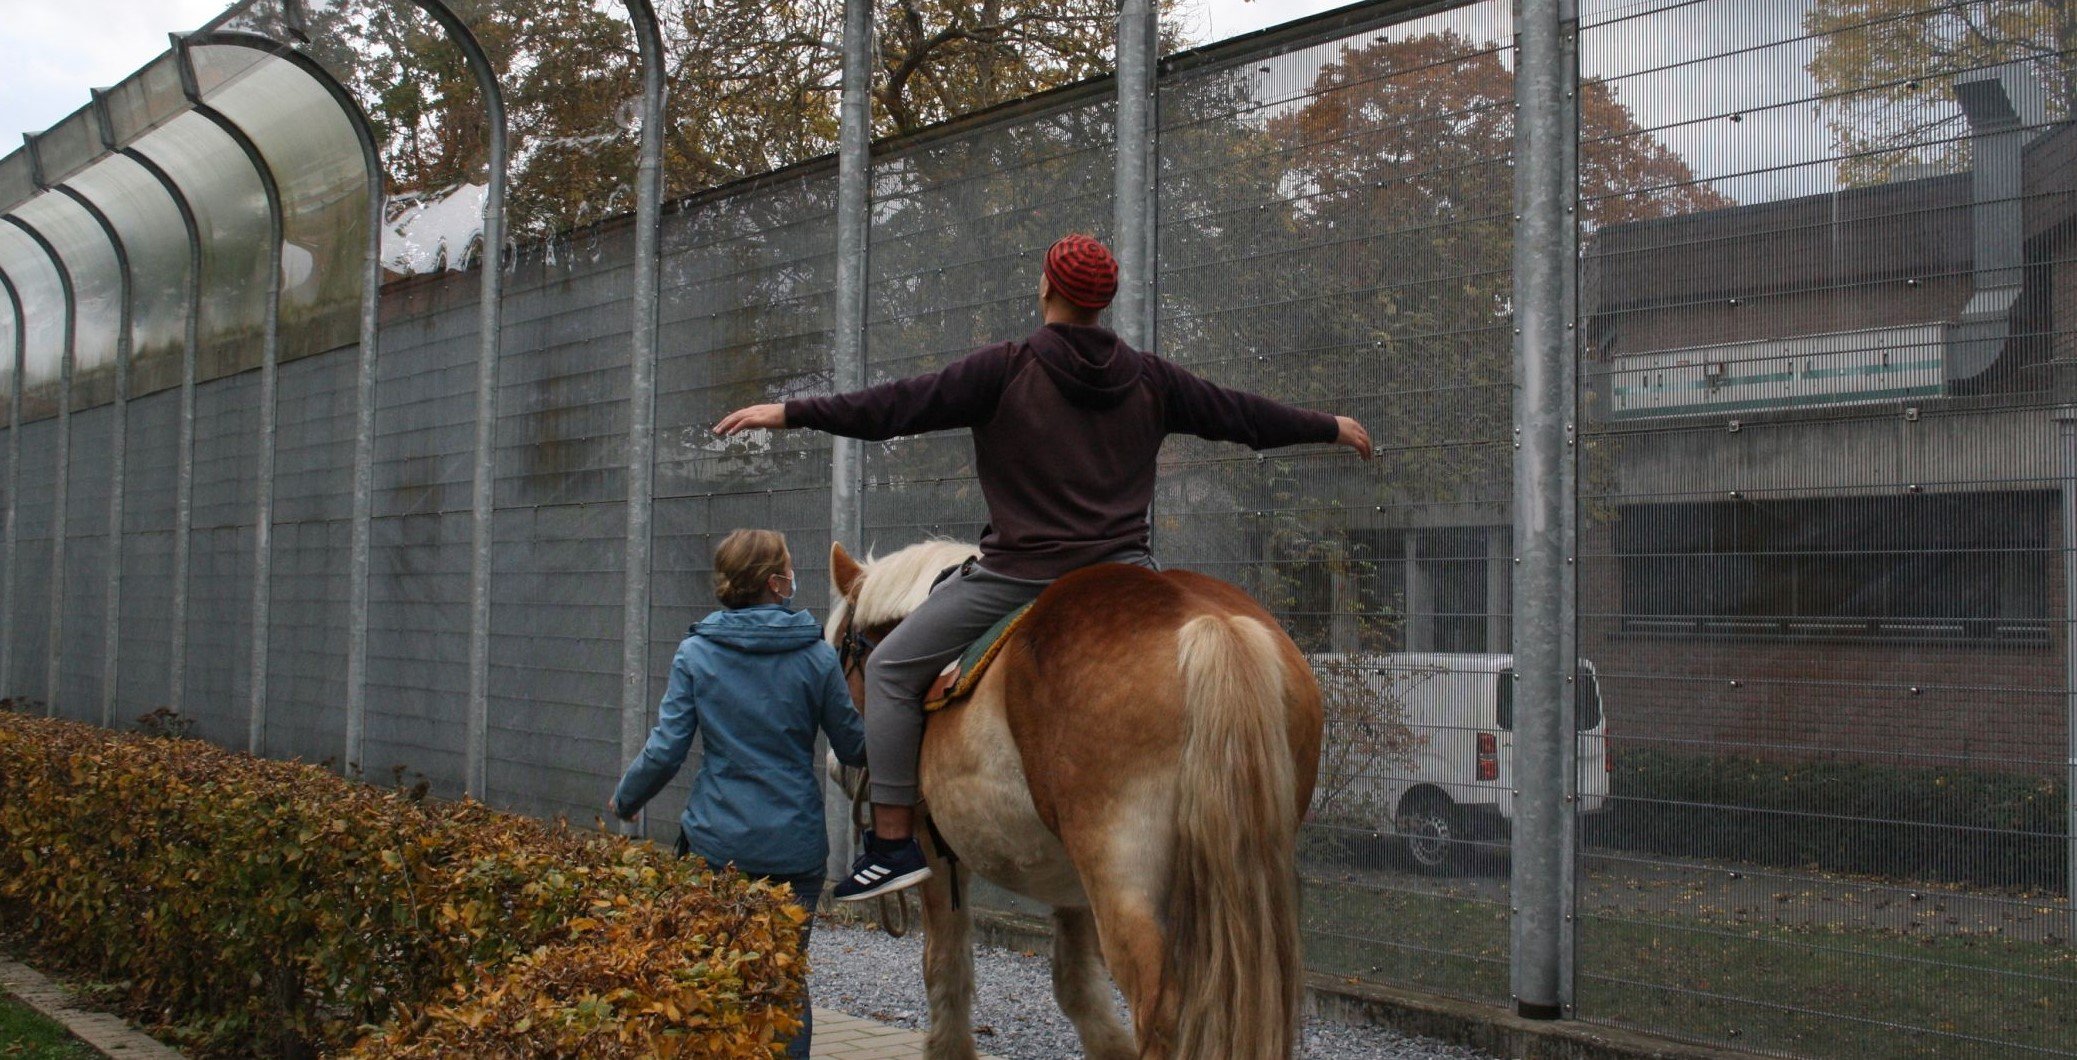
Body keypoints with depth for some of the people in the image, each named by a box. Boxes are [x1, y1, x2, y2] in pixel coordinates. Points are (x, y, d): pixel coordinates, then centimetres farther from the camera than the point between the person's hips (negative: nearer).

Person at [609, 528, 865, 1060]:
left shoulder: (695, 653, -4)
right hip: (795, 846, 0)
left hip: (716, 841, 0)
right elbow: (854, 749, 1)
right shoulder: (816, 656, -5)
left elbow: (665, 750, -5)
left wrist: (624, 801, 13)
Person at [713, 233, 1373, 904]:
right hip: (1121, 570, 4)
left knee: (890, 670, 8)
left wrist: (791, 413, -1)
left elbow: (899, 407, -7)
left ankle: (894, 842, 3)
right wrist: (1331, 427, 35)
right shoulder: (1148, 379, 10)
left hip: (1021, 573, -4)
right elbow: (1238, 415, 20)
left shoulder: (1006, 370, -3)